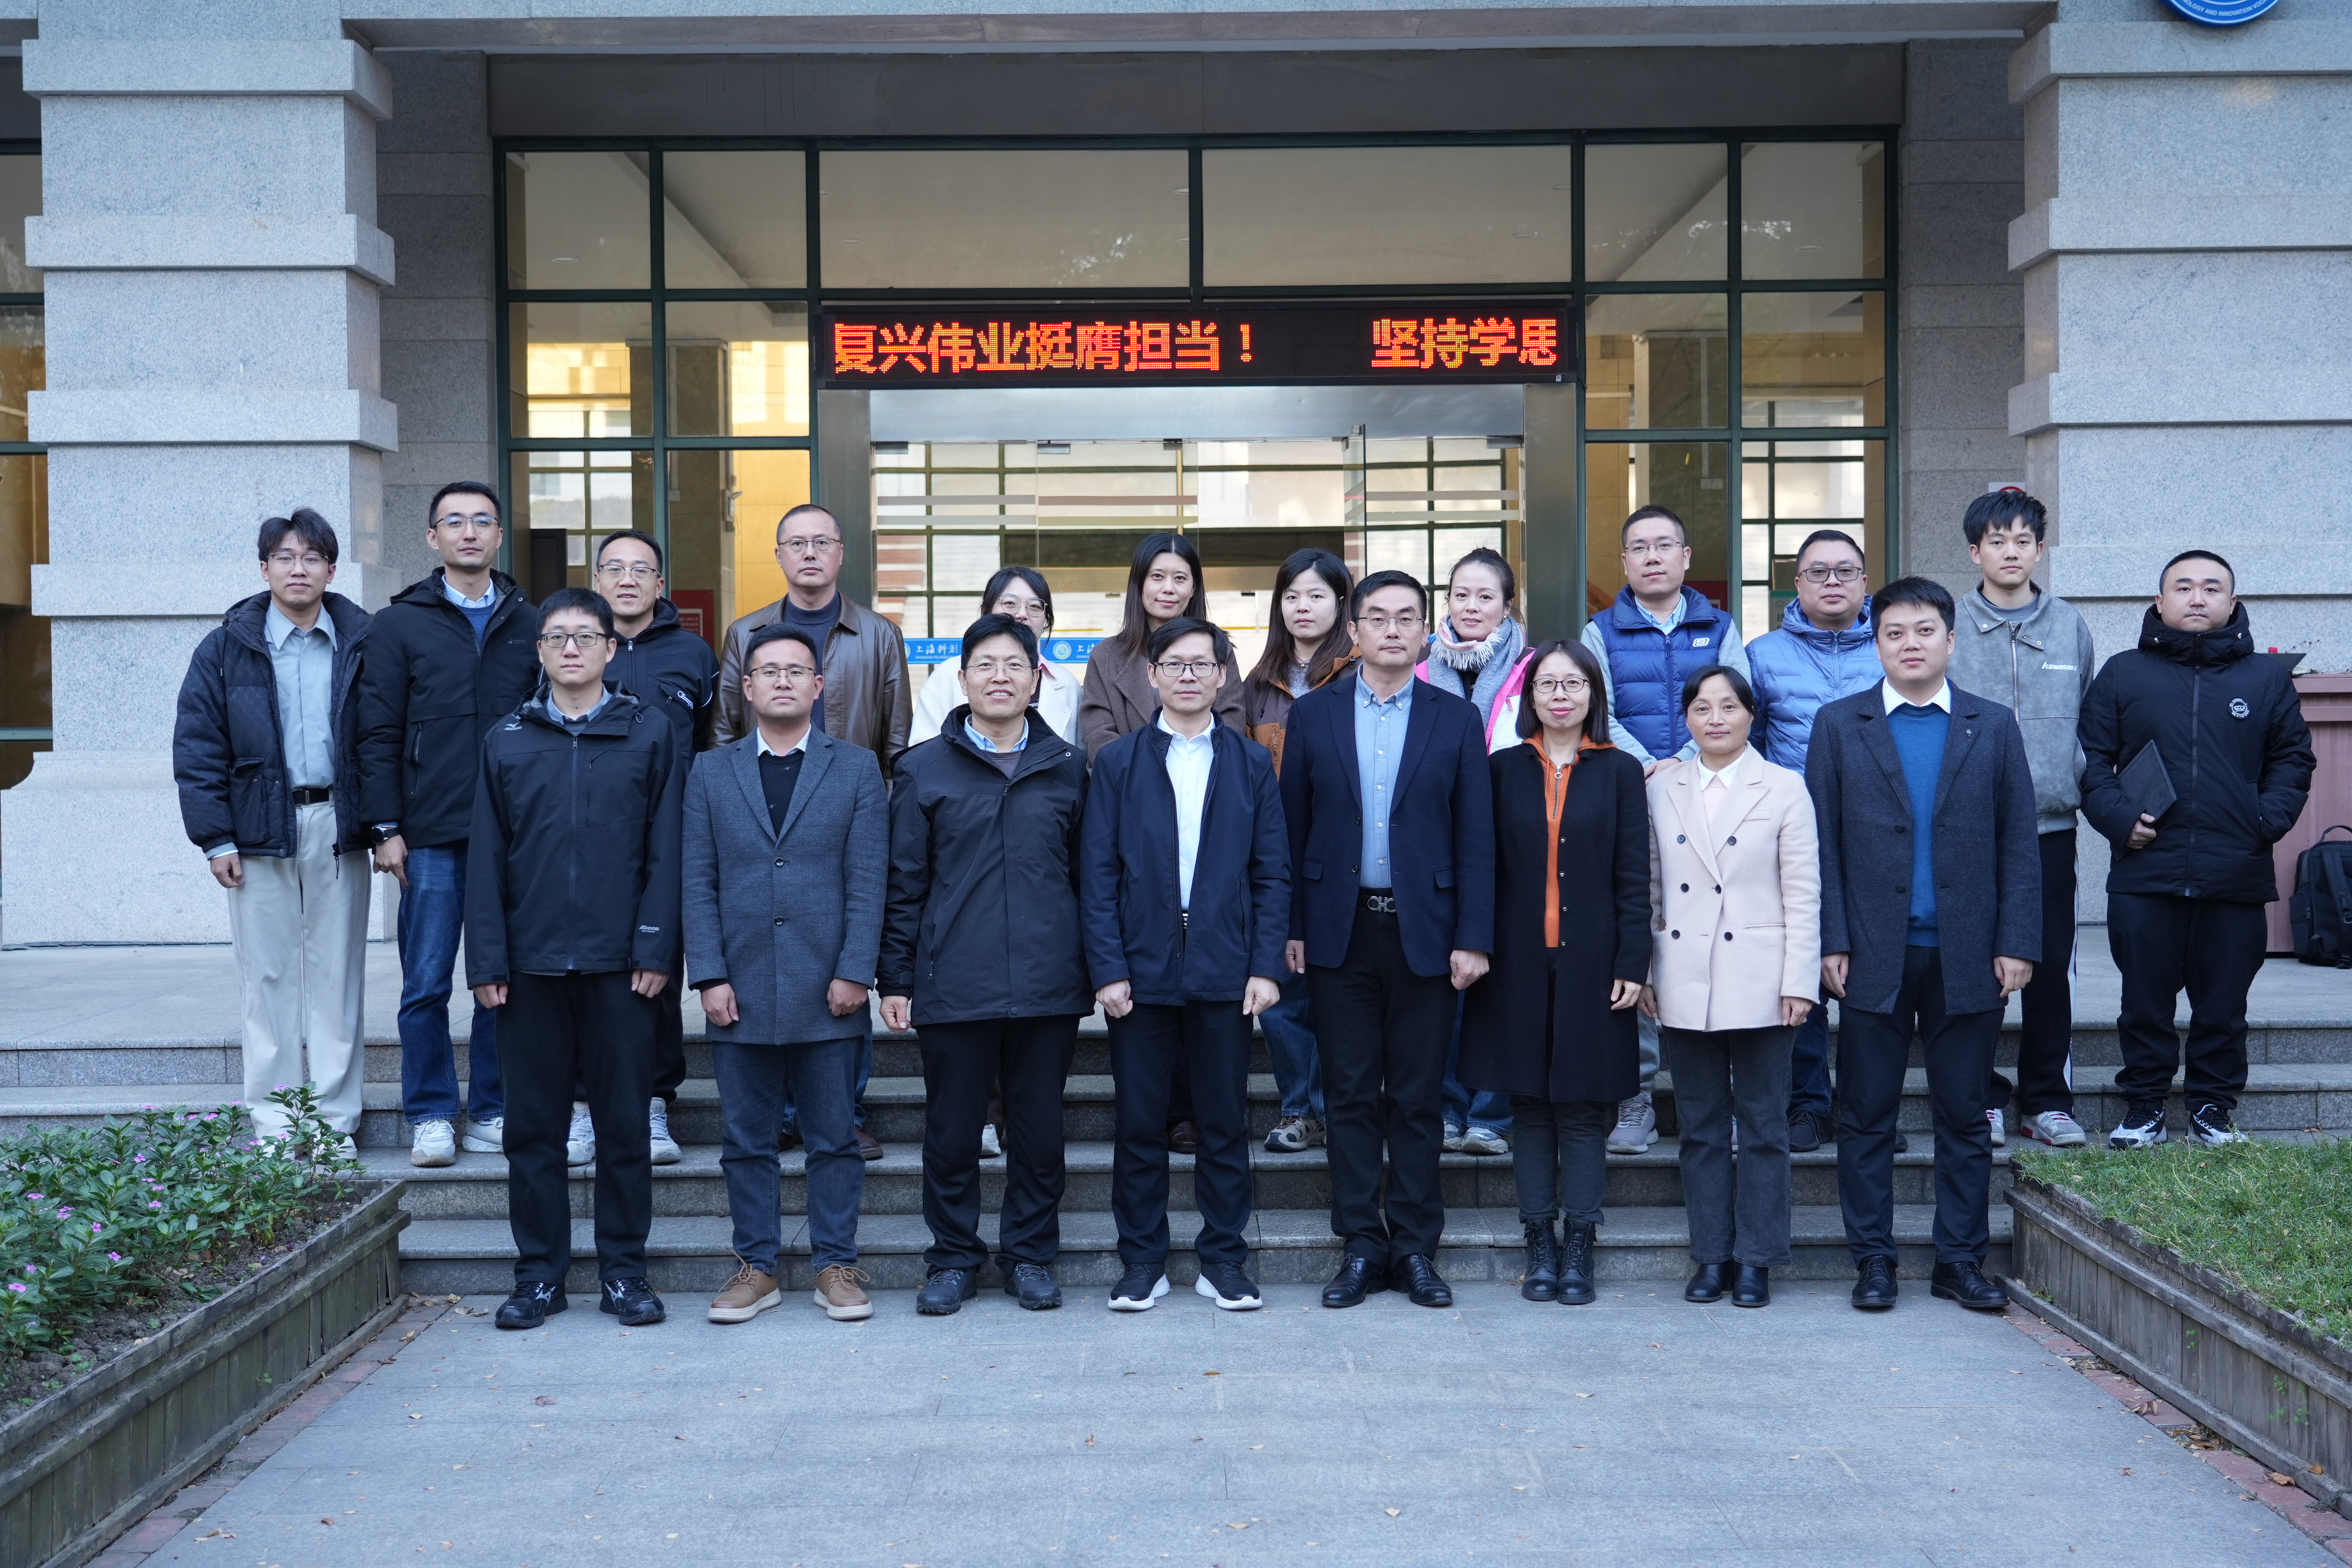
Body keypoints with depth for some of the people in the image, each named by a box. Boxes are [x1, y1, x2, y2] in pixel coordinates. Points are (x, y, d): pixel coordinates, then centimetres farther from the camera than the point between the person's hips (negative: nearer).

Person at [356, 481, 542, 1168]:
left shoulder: (530, 625, 10)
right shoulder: (399, 625, 5)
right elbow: (379, 736, 2)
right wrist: (387, 828, -5)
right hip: (431, 838, -2)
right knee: (426, 985, 1)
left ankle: (495, 1113, 16)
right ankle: (431, 1116, 12)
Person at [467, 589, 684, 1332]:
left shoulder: (650, 733, 4)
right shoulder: (506, 741, 9)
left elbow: (665, 851, 1)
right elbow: (486, 858, 7)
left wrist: (656, 949, -6)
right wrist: (487, 960, 0)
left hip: (619, 963, -1)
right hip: (533, 963, 2)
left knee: (624, 1123, 4)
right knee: (533, 1126, 6)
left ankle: (625, 1270, 15)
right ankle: (539, 1274, 17)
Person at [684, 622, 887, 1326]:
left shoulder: (857, 768, 6)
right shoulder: (710, 774, 10)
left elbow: (867, 880, 0)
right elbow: (698, 883, 5)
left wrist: (854, 972, -8)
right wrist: (710, 976, -4)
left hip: (827, 991, -1)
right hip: (740, 992, 1)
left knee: (833, 1139, 5)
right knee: (747, 1142, 7)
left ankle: (836, 1266, 14)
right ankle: (757, 1267, 17)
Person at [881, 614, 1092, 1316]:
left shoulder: (1068, 768, 8)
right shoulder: (924, 770, 5)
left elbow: (1089, 875, 12)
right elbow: (904, 885, 5)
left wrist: (1098, 968, 8)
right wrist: (896, 980, 1)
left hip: (1048, 986, 1)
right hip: (955, 987, -1)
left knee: (1039, 1130, 8)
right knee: (951, 1132, 6)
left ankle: (1030, 1254, 23)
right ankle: (954, 1258, 22)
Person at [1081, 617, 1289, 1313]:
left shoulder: (1251, 763, 8)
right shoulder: (1118, 762, 6)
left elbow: (1272, 873, 5)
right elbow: (1097, 875, 1)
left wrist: (1265, 966, -4)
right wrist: (1108, 969, -7)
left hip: (1225, 970, 1)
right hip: (1142, 969, 0)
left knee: (1225, 1124, 6)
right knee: (1139, 1124, 5)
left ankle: (1224, 1260, 17)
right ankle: (1142, 1261, 16)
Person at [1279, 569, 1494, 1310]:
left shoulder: (1457, 719, 4)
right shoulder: (1313, 714, 6)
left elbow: (1475, 835, 1)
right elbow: (1293, 825, 5)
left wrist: (1473, 937, -5)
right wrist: (1290, 928, 0)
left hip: (1424, 932, 0)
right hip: (1340, 931, 1)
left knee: (1418, 1100, 5)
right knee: (1349, 1095, 6)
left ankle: (1415, 1247, 15)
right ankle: (1361, 1247, 15)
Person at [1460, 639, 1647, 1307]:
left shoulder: (1619, 772, 4)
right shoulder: (1503, 770, 7)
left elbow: (1633, 876, 1)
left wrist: (1632, 963, -5)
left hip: (1591, 962, -1)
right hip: (1519, 961, 1)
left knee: (1583, 1107, 2)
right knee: (1530, 1105, 6)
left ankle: (1578, 1249, 10)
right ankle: (1541, 1246, 14)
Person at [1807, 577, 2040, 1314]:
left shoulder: (1994, 726, 8)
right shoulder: (1839, 725, 5)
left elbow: (2019, 844, 6)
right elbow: (1822, 843, 2)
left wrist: (2017, 943, -2)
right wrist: (1831, 943, -5)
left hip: (1968, 958, 1)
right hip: (1874, 956, -1)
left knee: (1964, 1115, 8)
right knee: (1866, 1116, 4)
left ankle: (1961, 1261, 18)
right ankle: (1873, 1260, 15)